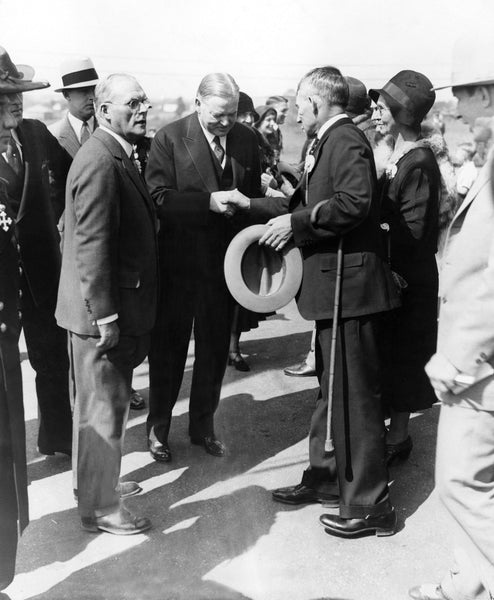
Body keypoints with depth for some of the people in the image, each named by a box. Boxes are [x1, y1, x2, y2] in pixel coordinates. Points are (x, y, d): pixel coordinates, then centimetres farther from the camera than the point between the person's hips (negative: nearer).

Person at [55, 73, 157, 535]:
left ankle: (95, 483, 40)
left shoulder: (117, 156, 12)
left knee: (99, 405, 22)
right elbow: (91, 245, -24)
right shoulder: (100, 161, -20)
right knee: (103, 410, 3)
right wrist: (106, 316, -23)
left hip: (117, 309, 10)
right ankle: (100, 508, 18)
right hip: (103, 311, -10)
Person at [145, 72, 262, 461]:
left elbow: (255, 195, 11)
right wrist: (208, 202, -27)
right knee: (169, 346, 9)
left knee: (215, 348, 14)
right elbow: (159, 198, -16)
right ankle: (158, 427, 26)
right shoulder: (169, 138, -9)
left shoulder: (246, 139, 3)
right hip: (180, 260, -4)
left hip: (226, 259, 4)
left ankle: (203, 425, 32)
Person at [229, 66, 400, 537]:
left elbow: (354, 202, -27)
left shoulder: (347, 140, -13)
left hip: (348, 283, -10)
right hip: (331, 286, 10)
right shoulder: (325, 144, 16)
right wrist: (252, 205, 16)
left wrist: (295, 222, -20)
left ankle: (369, 504, 8)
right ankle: (325, 478, 34)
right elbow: (304, 205, 18)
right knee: (331, 388, 19)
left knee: (354, 395, -3)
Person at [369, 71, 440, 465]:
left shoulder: (419, 163, -17)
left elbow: (412, 232, -21)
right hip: (396, 272, 9)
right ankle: (397, 431, 30)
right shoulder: (402, 157, 10)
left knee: (400, 359, 2)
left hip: (408, 279, -9)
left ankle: (397, 437, 16)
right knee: (393, 358, 16)